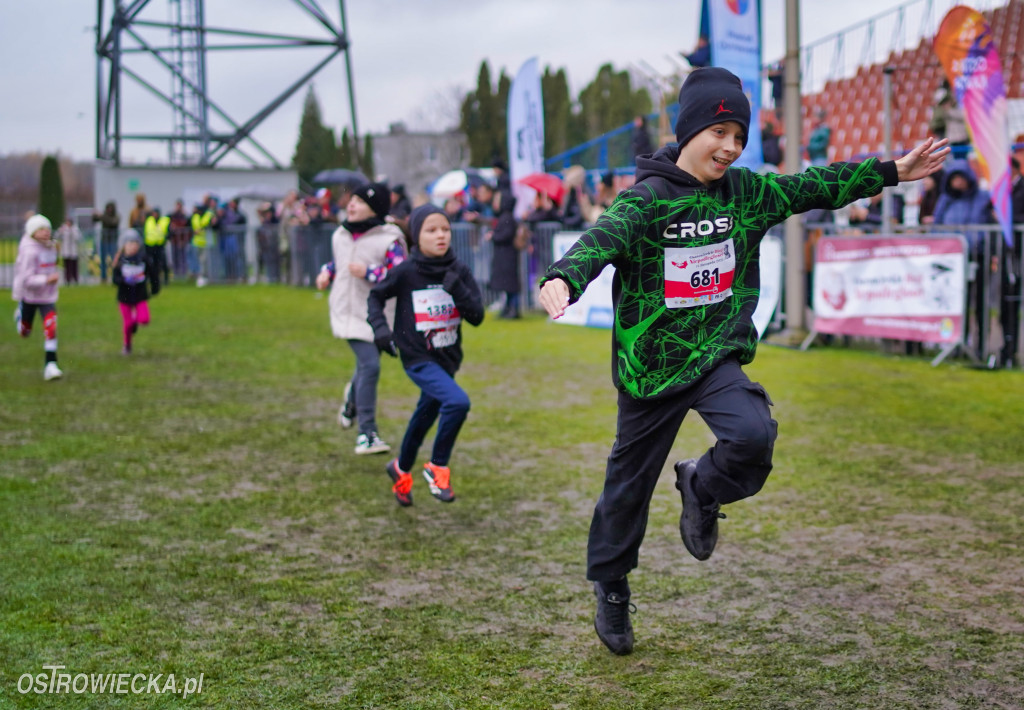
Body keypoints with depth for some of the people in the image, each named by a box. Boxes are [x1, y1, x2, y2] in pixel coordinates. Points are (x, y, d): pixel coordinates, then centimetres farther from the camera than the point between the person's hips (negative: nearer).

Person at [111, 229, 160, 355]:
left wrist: (155, 288, 10)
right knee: (127, 323, 3)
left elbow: (153, 273, 6)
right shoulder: (120, 260, -8)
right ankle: (127, 345, 31)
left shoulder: (144, 258, -7)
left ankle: (135, 319, 22)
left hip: (141, 295, 0)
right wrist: (125, 280, -29)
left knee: (145, 320, -16)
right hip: (125, 296, 0)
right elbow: (115, 278, -11)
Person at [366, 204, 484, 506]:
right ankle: (438, 468, -7)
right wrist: (380, 327, -13)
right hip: (418, 359, -5)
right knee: (458, 401, -27)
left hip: (448, 359, 5)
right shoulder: (406, 272, -12)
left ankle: (401, 469, 47)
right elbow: (376, 296, 2)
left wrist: (458, 289, -22)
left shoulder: (459, 271, -4)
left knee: (425, 417, 20)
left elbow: (477, 317, -7)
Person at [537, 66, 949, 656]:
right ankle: (611, 588, 33)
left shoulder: (746, 191, 2)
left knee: (754, 437, -25)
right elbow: (603, 239, -32)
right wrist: (565, 279, -53)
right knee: (631, 483, 9)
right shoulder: (646, 199, -14)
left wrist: (892, 171, 18)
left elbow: (814, 187, 13)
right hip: (651, 364, -3)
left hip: (717, 356, 3)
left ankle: (701, 489, 10)